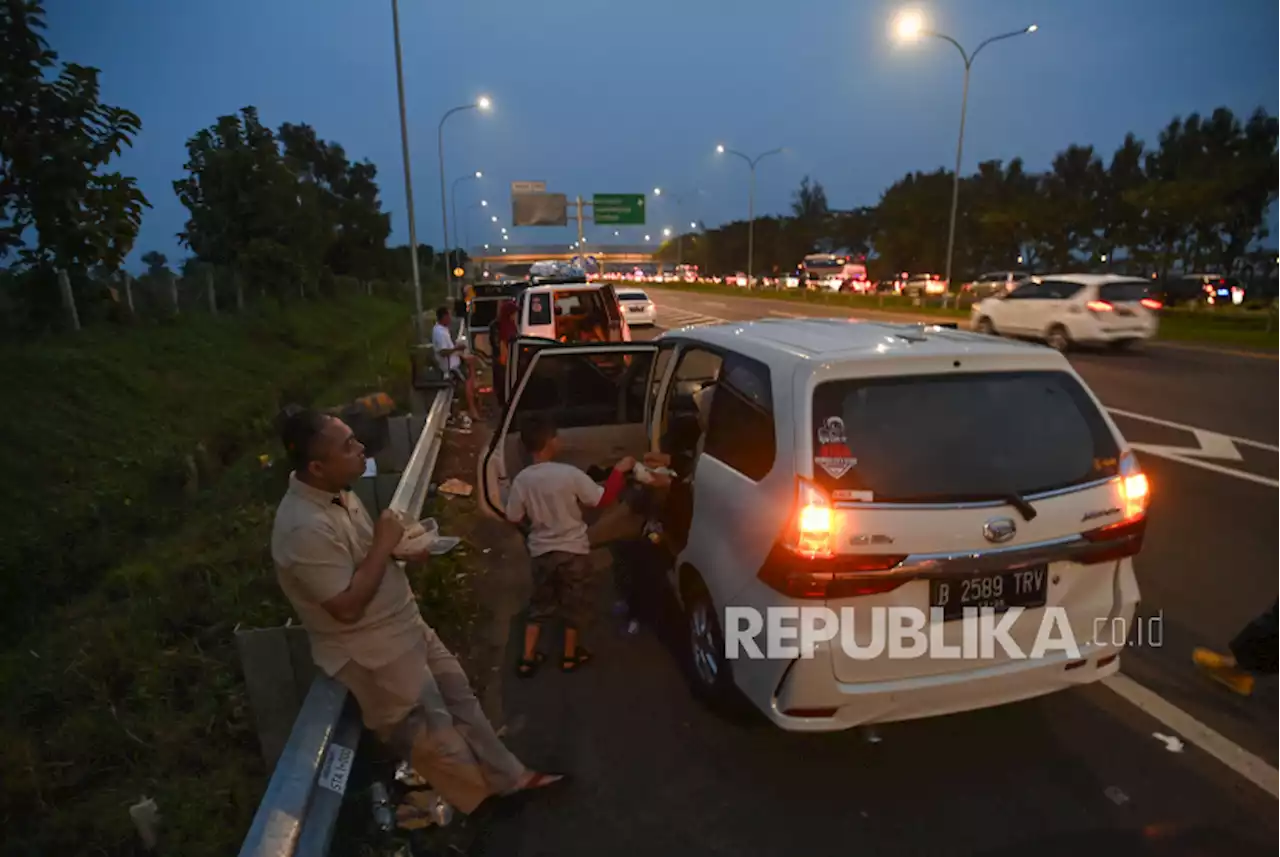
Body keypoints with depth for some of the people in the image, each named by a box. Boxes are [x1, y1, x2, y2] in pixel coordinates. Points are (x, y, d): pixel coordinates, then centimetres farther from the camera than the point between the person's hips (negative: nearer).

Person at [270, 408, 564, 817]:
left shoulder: (337, 491, -1)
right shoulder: (305, 529, -30)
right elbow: (347, 607, -28)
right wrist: (384, 545, -23)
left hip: (404, 625, 9)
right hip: (373, 651, -9)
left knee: (461, 698, 18)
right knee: (438, 739, 10)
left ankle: (509, 776, 35)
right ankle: (487, 794, 34)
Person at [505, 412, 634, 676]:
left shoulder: (521, 480, -11)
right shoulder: (570, 474, -21)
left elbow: (514, 518, -1)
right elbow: (602, 499, -13)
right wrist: (619, 471, -4)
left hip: (541, 552, 4)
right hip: (573, 550, -3)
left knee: (540, 603, 21)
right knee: (574, 603, 16)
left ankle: (527, 658, 24)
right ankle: (570, 655, 30)